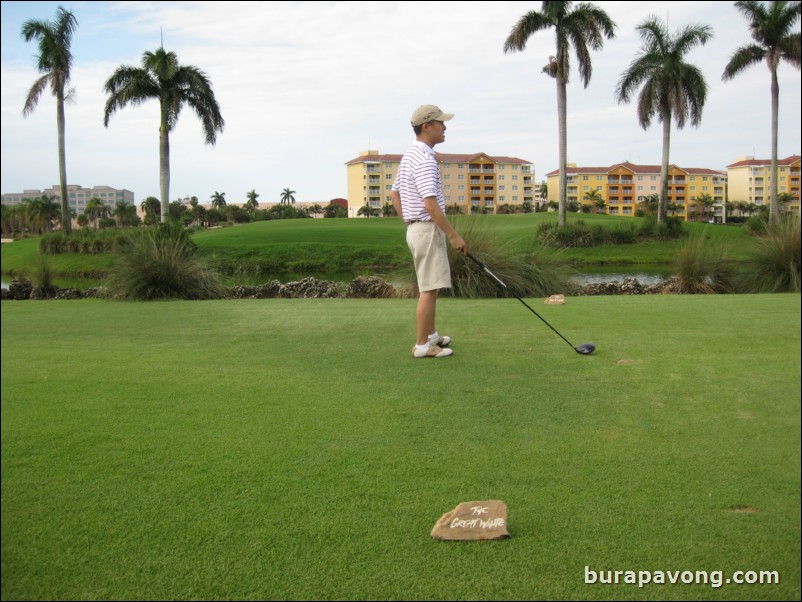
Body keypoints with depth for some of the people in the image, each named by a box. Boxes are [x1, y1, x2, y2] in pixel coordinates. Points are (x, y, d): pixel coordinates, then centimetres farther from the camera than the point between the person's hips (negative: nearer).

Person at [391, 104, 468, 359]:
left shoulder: (409, 155, 13)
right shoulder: (425, 159, -19)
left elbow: (394, 194, 20)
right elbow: (430, 204, -25)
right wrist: (454, 236, -20)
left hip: (415, 228, 10)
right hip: (429, 229, -10)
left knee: (429, 287, 19)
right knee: (429, 289, -4)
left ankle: (431, 335, 30)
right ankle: (422, 345, 2)